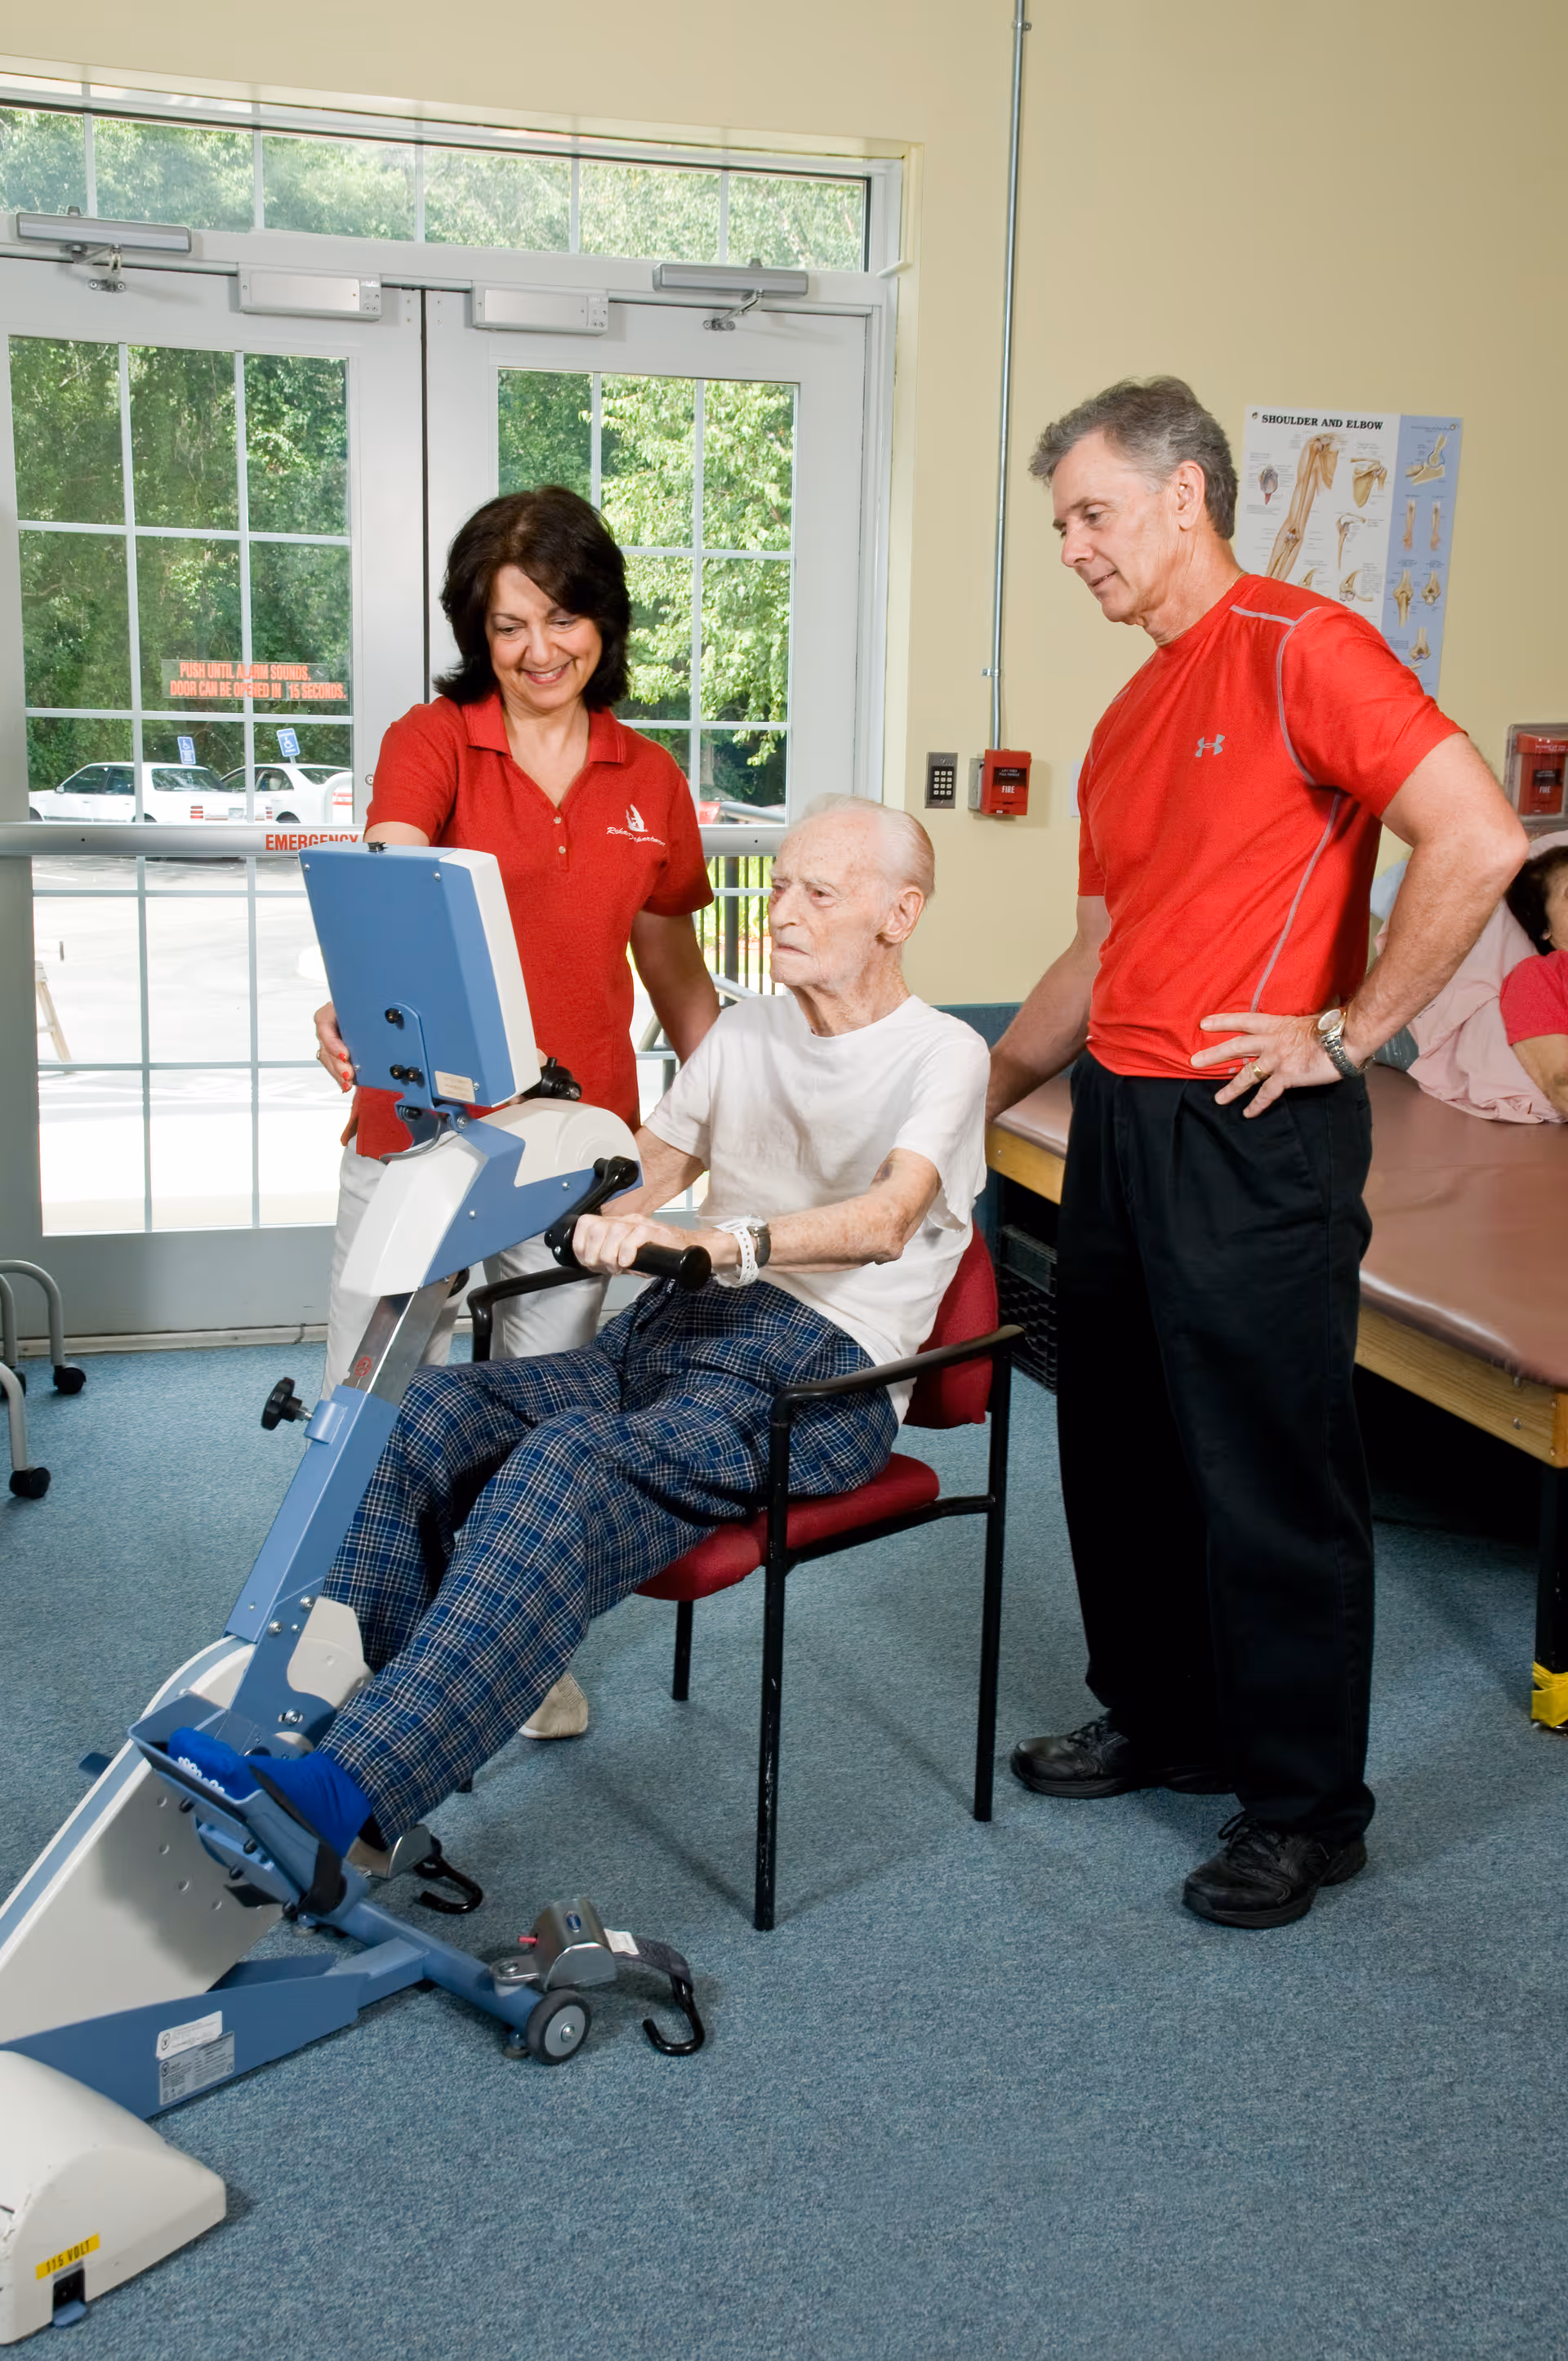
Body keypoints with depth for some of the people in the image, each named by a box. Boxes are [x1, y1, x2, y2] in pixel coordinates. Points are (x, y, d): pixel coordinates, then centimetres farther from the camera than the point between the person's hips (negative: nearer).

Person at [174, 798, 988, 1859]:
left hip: (819, 1374, -7)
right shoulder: (745, 1032, 23)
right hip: (671, 1331, 7)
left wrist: (718, 1242, -36)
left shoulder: (942, 1053, 1)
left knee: (568, 1461, -34)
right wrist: (613, 1218, -9)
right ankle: (312, 1714, -21)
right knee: (432, 1407, -20)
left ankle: (345, 1795, -41)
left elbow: (886, 1221, -19)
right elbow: (646, 1180, 16)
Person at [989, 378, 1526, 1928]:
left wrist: (1348, 1032, -16)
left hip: (1251, 1137, -9)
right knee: (1119, 1448, 17)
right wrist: (976, 1092, 22)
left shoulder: (1297, 650, -10)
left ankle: (1306, 1807, 16)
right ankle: (1158, 1717, 36)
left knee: (1267, 1475, 1)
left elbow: (1478, 840, -21)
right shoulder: (1128, 724, 17)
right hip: (1119, 1123, 9)